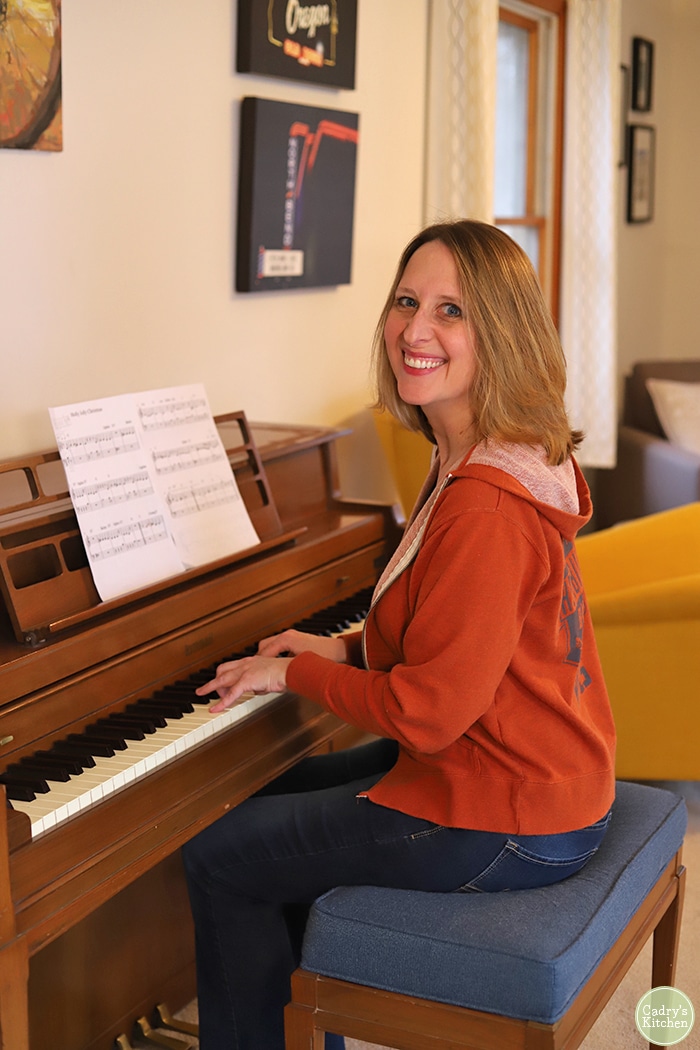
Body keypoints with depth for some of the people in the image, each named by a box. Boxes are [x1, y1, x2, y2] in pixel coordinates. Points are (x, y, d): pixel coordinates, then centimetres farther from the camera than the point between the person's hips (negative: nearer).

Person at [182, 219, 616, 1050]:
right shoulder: (506, 458, 5)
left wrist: (294, 672, -11)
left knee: (220, 858, 0)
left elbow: (427, 714, -25)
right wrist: (347, 651, 7)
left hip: (506, 824, -10)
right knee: (279, 796, 25)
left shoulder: (485, 508, -28)